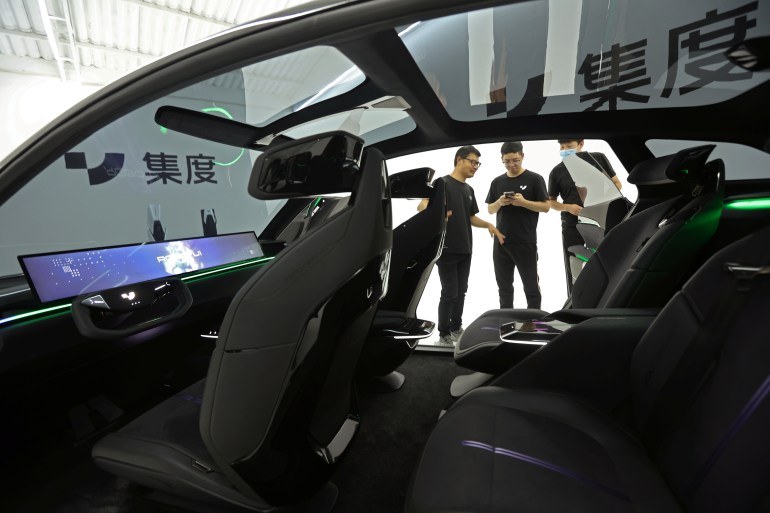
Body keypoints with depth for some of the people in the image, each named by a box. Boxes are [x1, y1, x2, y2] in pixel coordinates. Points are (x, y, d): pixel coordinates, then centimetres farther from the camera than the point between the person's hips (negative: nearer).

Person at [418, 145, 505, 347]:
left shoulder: (469, 190, 16)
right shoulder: (442, 183, -6)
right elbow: (422, 206, -17)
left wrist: (489, 225, 3)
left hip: (465, 250, 7)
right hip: (446, 249, -7)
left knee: (461, 291, 12)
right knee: (449, 293, -4)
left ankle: (456, 328, 26)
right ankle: (444, 334, 9)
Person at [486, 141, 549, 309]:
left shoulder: (534, 179, 0)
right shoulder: (497, 182, 11)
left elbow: (545, 207, -3)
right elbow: (490, 209, 13)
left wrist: (523, 202, -18)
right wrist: (499, 203, -9)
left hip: (526, 242, -4)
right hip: (501, 242, 4)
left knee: (531, 286, 2)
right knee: (504, 286, 12)